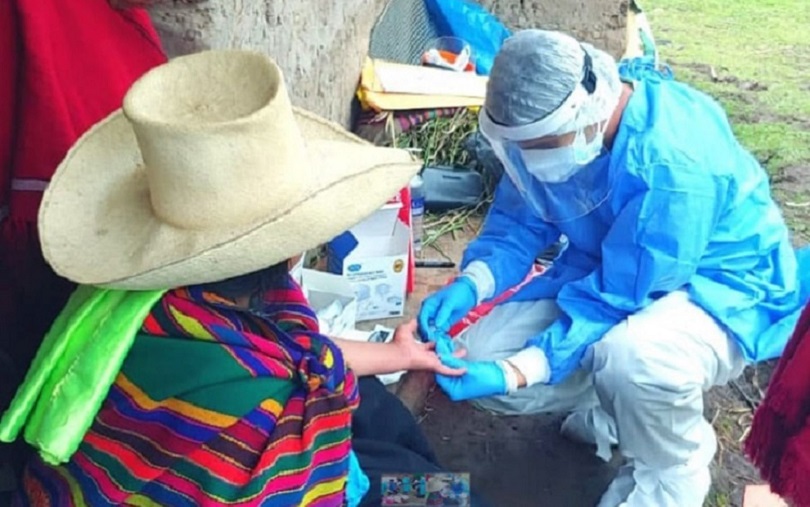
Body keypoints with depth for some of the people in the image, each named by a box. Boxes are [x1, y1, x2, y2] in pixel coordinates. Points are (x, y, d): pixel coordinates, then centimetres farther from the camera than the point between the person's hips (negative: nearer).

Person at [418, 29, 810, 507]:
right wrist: (469, 285, -24)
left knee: (631, 359, -42)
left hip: (720, 288, -6)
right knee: (477, 361, -8)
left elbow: (618, 296, -32)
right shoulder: (558, 124, -13)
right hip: (605, 271, 7)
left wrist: (514, 372, -36)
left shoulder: (673, 162, -35)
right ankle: (616, 406, 17)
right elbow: (519, 221, -4)